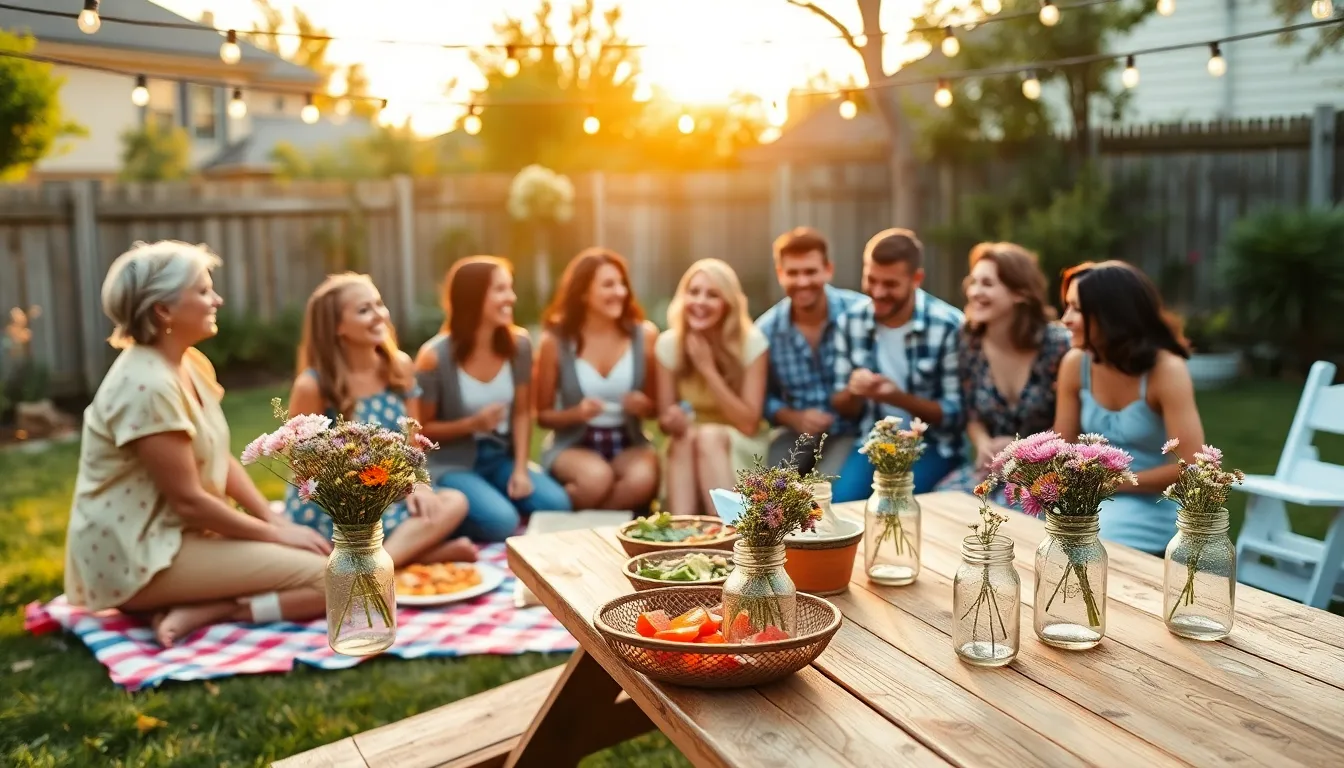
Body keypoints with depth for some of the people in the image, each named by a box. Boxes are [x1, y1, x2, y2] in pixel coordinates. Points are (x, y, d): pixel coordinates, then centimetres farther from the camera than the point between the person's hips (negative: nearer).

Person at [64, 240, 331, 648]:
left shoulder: (193, 365, 8)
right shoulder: (148, 385, -22)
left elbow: (222, 460, 11)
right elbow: (188, 499, -20)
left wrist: (277, 521, -1)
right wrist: (276, 534, -11)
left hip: (172, 537, 10)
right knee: (329, 578, -17)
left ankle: (194, 608, 0)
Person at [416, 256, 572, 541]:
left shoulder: (518, 344, -1)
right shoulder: (435, 357, -15)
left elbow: (522, 413, 2)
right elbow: (421, 429, -7)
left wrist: (520, 469, -10)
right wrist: (472, 424, -22)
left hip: (501, 457, 5)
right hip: (452, 465, -5)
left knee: (557, 505, -19)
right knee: (501, 521, -27)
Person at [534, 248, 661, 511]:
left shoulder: (644, 335, -3)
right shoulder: (555, 341, -7)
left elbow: (656, 407, 9)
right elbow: (543, 415, 1)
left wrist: (644, 406, -15)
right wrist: (576, 413, -20)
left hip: (629, 444, 2)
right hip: (572, 445, -2)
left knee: (643, 479, -33)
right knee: (597, 477, -36)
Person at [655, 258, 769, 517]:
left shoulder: (751, 341, -16)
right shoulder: (669, 343, -8)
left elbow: (749, 423, -18)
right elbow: (664, 419, -3)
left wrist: (708, 369, -24)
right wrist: (673, 421, -28)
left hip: (742, 447, -2)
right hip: (689, 448, 2)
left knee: (709, 437, -33)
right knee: (685, 438, -32)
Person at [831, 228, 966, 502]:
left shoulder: (949, 326, -15)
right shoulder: (850, 322, -2)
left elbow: (955, 413, -10)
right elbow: (843, 408, 5)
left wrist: (899, 398, -26)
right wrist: (853, 392, -19)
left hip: (933, 446, -3)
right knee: (839, 503, -22)